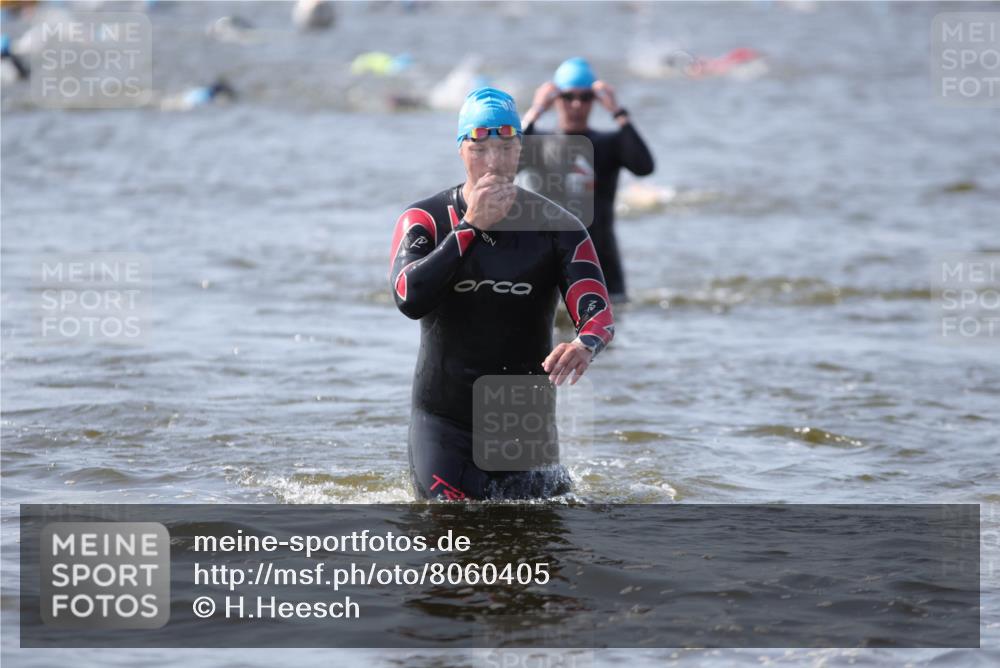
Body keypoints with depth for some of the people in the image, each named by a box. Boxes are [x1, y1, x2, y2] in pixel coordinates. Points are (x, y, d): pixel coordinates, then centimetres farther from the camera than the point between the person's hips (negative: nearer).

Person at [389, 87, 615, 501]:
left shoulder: (557, 227, -2)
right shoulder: (424, 220, -4)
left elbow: (599, 313, -14)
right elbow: (410, 300, -22)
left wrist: (585, 346, -38)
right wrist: (470, 226, -23)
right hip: (443, 420, -1)